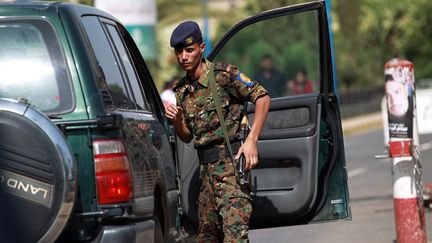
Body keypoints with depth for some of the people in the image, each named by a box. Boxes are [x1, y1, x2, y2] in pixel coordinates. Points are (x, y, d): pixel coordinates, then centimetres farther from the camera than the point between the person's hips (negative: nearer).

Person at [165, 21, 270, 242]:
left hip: (230, 160, -7)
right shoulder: (181, 91, 14)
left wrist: (251, 140, -15)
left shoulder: (223, 74, -6)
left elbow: (262, 98, -8)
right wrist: (176, 121, -4)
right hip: (206, 166, 7)